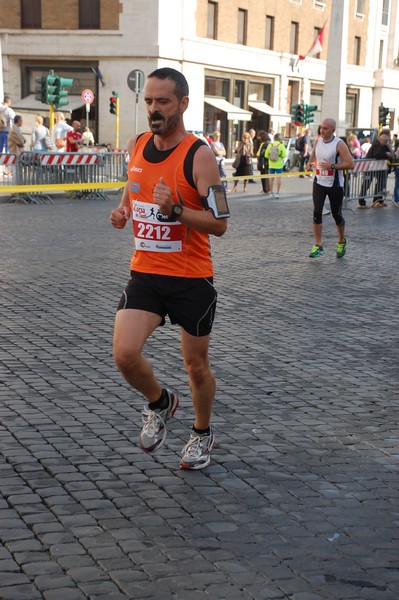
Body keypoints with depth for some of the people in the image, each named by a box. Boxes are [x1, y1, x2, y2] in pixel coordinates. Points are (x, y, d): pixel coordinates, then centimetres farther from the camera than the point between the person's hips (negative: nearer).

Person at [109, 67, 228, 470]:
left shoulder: (199, 155, -15)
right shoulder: (136, 146, 4)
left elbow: (219, 225, -16)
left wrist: (174, 209, -30)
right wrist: (122, 211, 0)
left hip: (192, 279, -4)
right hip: (145, 272, 4)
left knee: (196, 365, 11)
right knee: (125, 354, -15)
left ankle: (202, 433, 38)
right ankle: (159, 403, 18)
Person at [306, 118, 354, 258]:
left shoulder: (339, 144, -14)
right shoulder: (318, 141, 3)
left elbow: (351, 164, -18)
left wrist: (332, 166, -25)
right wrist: (309, 163, 6)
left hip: (335, 185, -4)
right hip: (319, 183, 4)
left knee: (336, 215, 7)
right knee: (317, 212, -9)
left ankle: (341, 241, 33)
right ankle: (318, 246, -4)